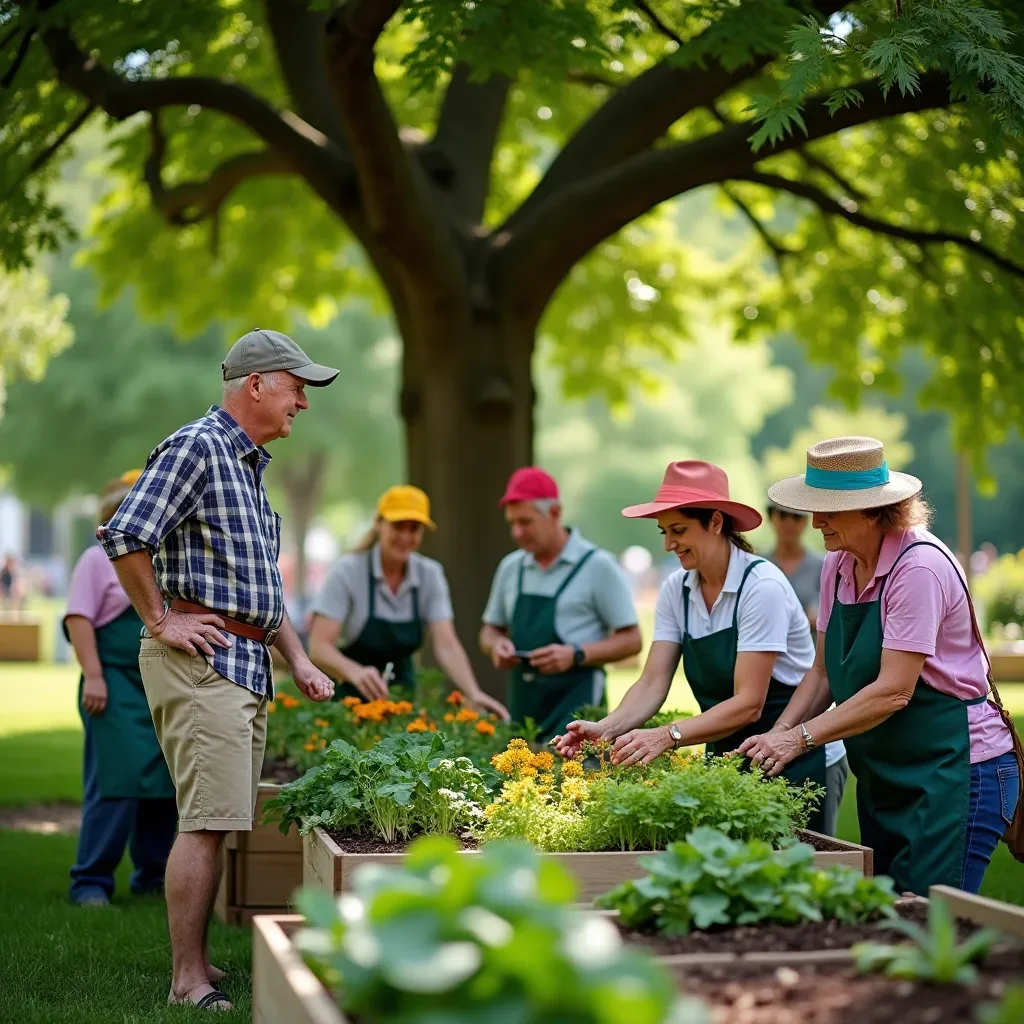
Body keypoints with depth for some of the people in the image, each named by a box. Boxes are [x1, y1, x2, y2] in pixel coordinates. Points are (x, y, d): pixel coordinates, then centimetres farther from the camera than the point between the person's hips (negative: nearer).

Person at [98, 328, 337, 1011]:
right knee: (207, 821, -11)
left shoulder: (251, 466, 22)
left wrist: (299, 659, 21)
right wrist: (162, 621, -13)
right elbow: (124, 538, -20)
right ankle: (189, 981, -6)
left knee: (227, 821, 10)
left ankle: (200, 964, 17)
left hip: (248, 665, 10)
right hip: (200, 660, -10)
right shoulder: (197, 447, -9)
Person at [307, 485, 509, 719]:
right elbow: (318, 647, -23)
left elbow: (446, 644, -15)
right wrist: (356, 673, -44)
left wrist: (474, 694, -33)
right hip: (348, 694, -3)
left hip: (400, 690, 4)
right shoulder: (347, 571, -17)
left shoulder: (430, 574, -6)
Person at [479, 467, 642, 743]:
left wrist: (575, 655, -17)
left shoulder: (597, 565, -3)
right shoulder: (511, 567, 12)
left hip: (575, 706, -5)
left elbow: (631, 640, -3)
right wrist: (496, 645, -1)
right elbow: (490, 630, 23)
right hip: (521, 706, 5)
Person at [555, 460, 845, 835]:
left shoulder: (761, 585, -20)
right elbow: (653, 684, -5)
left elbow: (748, 704, -24)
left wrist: (667, 737, -35)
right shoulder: (676, 590, 0)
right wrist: (607, 728, -24)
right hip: (727, 758, 6)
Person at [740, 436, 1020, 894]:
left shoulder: (920, 566, -21)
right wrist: (778, 736, -5)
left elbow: (893, 692, -24)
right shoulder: (839, 565, 4)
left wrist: (801, 737, -24)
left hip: (955, 771, -8)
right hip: (884, 776, 9)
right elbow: (824, 672, 10)